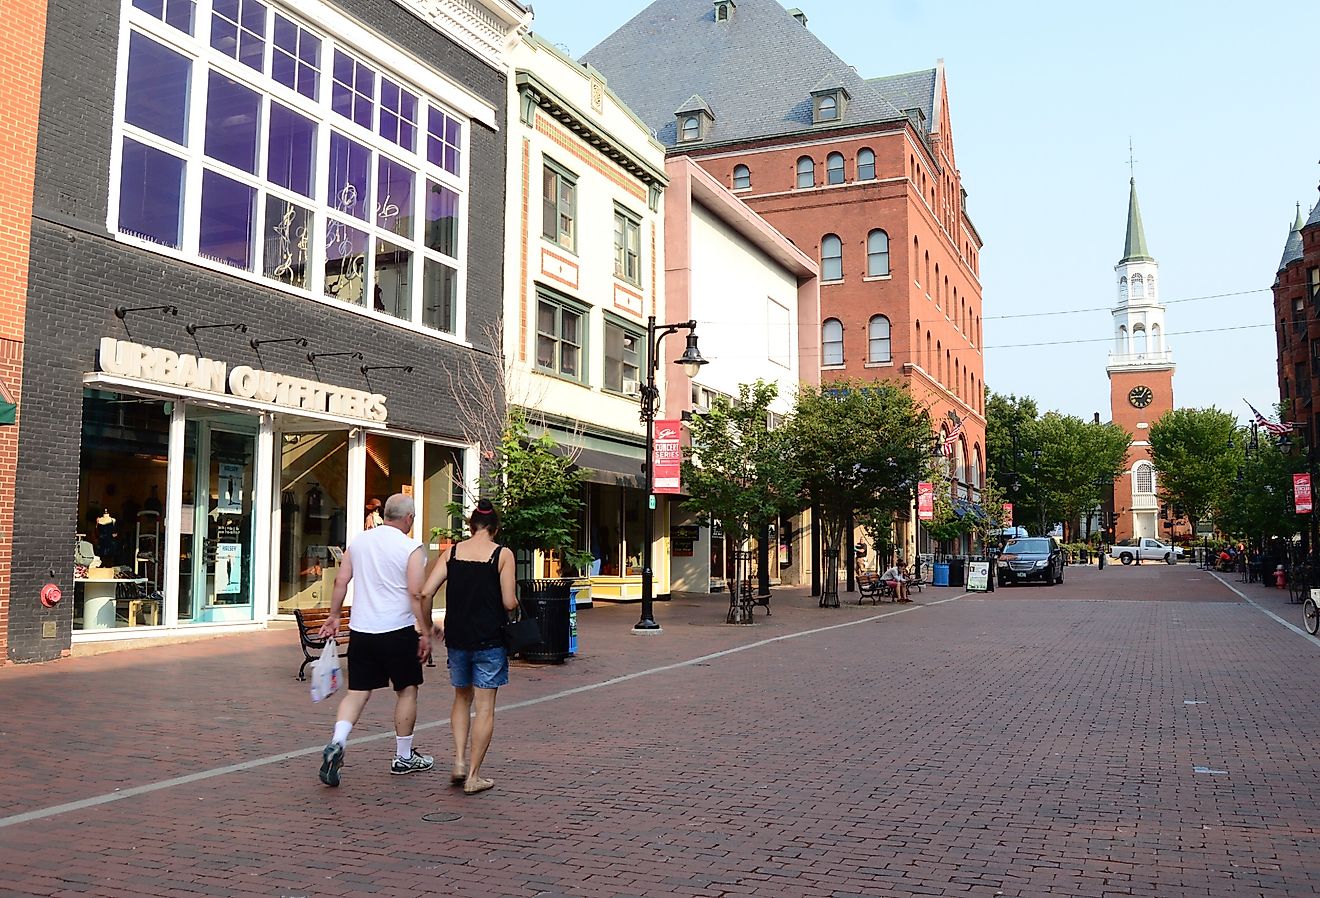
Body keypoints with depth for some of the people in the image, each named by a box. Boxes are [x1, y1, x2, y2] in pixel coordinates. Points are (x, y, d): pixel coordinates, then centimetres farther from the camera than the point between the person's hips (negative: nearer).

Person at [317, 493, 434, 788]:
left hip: (360, 629, 5)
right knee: (407, 689, 11)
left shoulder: (358, 542, 8)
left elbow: (340, 581, 8)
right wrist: (425, 631, -9)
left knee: (357, 691, 9)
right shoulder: (411, 548, -9)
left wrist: (333, 616, 16)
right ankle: (403, 757, 19)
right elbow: (417, 593, -14)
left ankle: (337, 742, -14)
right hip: (397, 630, -4)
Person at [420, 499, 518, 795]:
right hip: (489, 640, -3)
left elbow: (425, 593, -2)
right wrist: (515, 603, 11)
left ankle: (459, 760, 13)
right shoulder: (503, 554, -6)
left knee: (462, 698, 22)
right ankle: (473, 775, 7)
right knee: (485, 707, 4)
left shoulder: (452, 552, 3)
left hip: (457, 637, 4)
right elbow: (509, 602, -12)